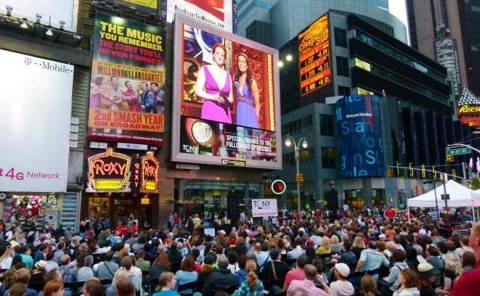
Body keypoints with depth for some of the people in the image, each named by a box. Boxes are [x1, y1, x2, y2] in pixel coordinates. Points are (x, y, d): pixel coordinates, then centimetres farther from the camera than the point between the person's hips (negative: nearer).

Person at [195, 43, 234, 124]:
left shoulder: (227, 75, 16)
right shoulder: (204, 69, 8)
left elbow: (231, 98, 17)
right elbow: (198, 91, -1)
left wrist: (226, 99, -5)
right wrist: (213, 97, -15)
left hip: (225, 112, 3)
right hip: (209, 110, -3)